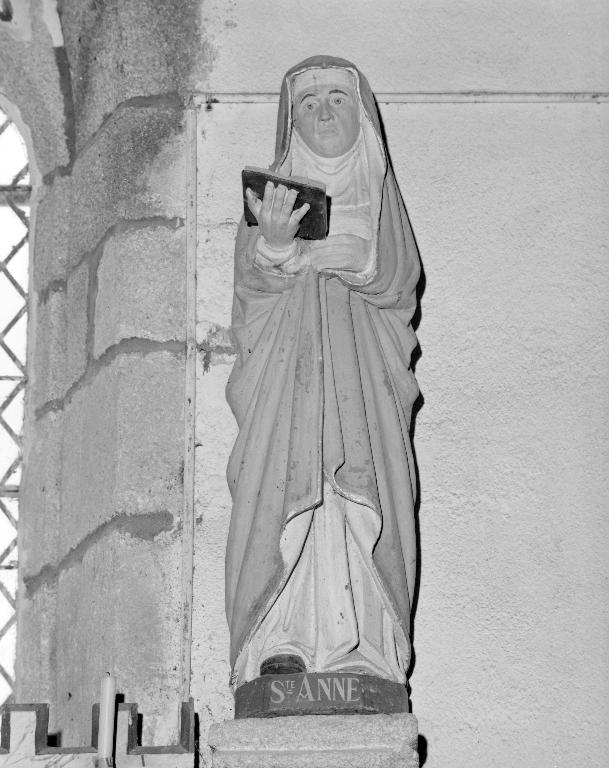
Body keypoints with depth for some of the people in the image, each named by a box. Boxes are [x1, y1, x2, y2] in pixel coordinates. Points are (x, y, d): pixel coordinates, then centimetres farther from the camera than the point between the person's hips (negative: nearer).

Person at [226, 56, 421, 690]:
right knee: (283, 495, -15)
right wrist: (274, 243, -22)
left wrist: (340, 253, -14)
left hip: (363, 361, 1)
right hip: (286, 361, 0)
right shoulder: (273, 185, 16)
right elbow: (252, 279, 0)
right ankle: (280, 644, -16)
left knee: (363, 502, -11)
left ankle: (362, 653, -14)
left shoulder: (380, 191, 18)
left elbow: (399, 281, 4)